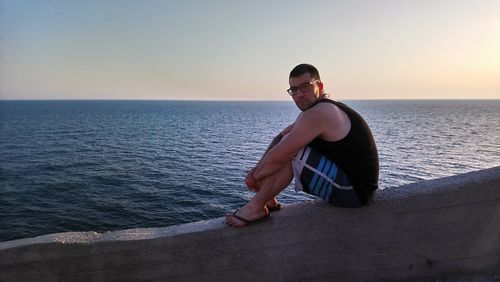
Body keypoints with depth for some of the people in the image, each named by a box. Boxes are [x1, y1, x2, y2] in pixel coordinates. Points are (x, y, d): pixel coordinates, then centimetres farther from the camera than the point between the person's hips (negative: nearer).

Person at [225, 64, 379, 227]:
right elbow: (280, 138, 11)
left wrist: (257, 176, -5)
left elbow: (277, 157, -24)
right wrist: (257, 169, 1)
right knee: (287, 144, 12)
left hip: (352, 192, -10)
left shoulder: (318, 114, -23)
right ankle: (268, 202, 15)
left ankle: (256, 208, -6)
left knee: (288, 149, -17)